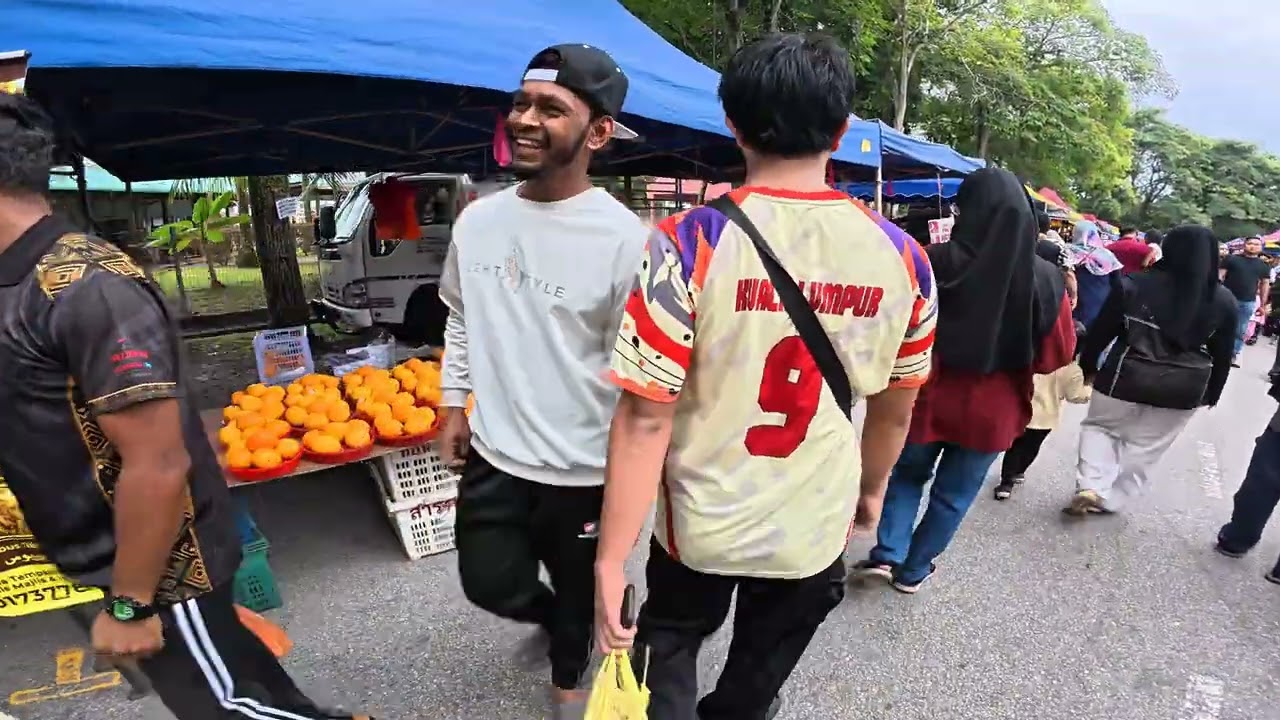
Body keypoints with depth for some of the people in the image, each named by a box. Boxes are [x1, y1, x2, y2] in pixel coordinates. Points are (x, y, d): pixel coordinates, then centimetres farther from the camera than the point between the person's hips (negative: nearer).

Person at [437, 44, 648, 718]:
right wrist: (455, 404, 12)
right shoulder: (477, 219, -1)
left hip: (584, 467, -4)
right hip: (493, 452, 4)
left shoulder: (624, 238, -19)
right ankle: (548, 619, 52)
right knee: (491, 583, 16)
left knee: (577, 590, 19)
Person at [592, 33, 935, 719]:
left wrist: (610, 560, -13)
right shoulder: (901, 256, -9)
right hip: (816, 528, 3)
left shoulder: (691, 243, -20)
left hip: (702, 524, -2)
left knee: (670, 644, 29)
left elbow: (645, 417, -22)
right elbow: (895, 408, 3)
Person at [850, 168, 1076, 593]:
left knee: (908, 473, 24)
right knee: (954, 494, 18)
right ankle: (913, 570, 31)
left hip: (929, 397, -1)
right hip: (992, 410, 1)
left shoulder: (935, 264, -17)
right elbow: (1057, 354, -1)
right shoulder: (1044, 279, -10)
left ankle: (887, 554, 14)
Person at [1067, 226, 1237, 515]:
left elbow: (1101, 332, -5)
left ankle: (1090, 487, 2)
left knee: (1099, 427, 18)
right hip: (1181, 390, 2)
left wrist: (1087, 367, 6)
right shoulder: (1223, 301, -1)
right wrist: (1211, 392, 16)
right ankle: (1110, 500, 25)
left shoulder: (1134, 285, -8)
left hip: (1127, 377, -2)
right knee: (1146, 447, 16)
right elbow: (1222, 355, 5)